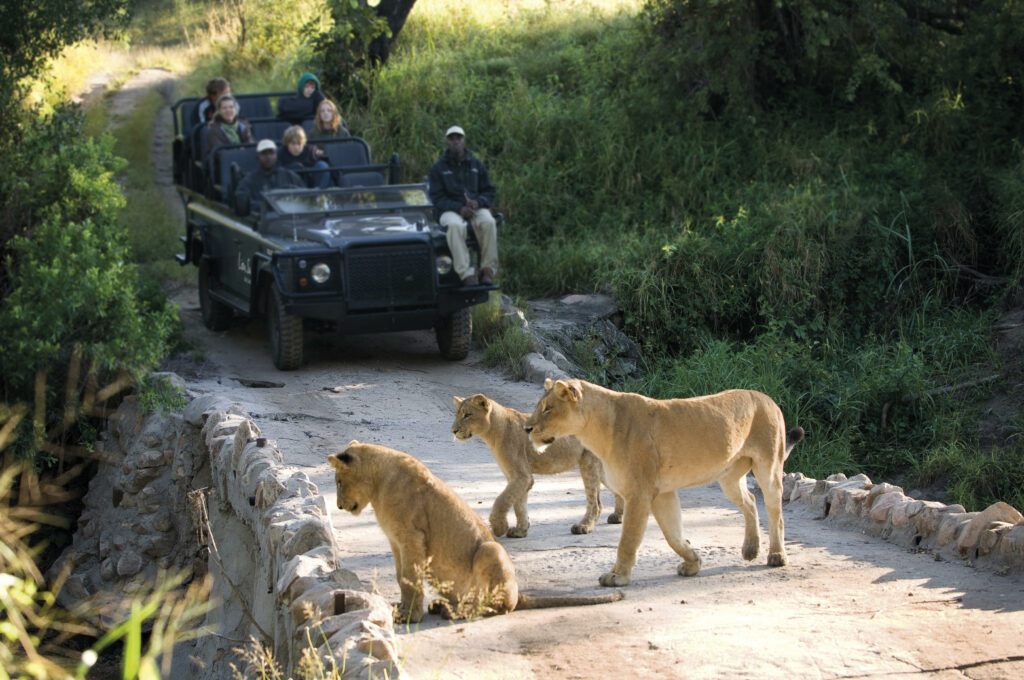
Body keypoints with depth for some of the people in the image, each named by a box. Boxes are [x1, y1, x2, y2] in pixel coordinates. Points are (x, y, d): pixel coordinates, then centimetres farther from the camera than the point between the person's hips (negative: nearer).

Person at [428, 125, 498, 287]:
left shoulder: (477, 165, 12)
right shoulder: (438, 168, 4)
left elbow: (489, 192, 11)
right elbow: (437, 198, -3)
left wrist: (478, 202, -13)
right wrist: (459, 208, -19)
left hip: (476, 208, 2)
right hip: (449, 211, -2)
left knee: (488, 222, -34)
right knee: (455, 226, -39)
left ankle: (488, 270, -28)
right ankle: (466, 274, -42)